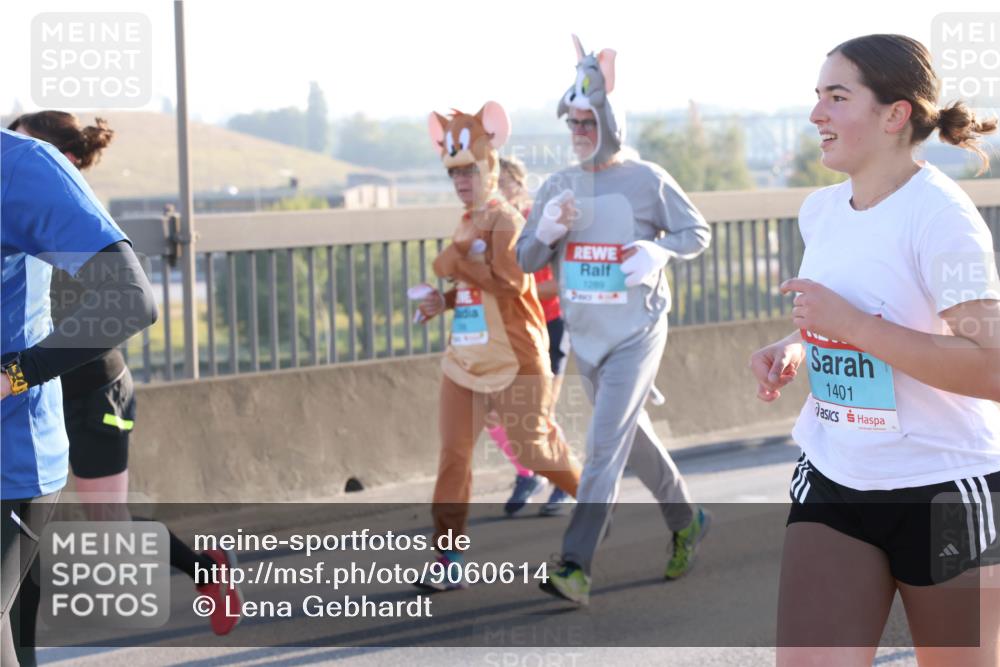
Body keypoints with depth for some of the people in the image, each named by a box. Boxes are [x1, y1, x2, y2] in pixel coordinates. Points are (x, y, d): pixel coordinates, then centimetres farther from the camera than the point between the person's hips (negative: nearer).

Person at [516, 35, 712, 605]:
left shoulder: (648, 180, -7)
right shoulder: (558, 187, 6)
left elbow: (698, 233, -1)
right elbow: (526, 260, 8)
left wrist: (658, 250, -21)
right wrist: (548, 231, -14)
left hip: (637, 331, -6)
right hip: (585, 334, 6)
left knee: (607, 444, -14)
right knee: (633, 435, 18)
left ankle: (577, 565, -17)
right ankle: (687, 521, 38)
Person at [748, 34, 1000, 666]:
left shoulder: (940, 216, -18)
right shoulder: (822, 210, 6)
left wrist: (850, 322, -27)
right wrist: (793, 350, 2)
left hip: (942, 492, -6)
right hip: (832, 481, 6)